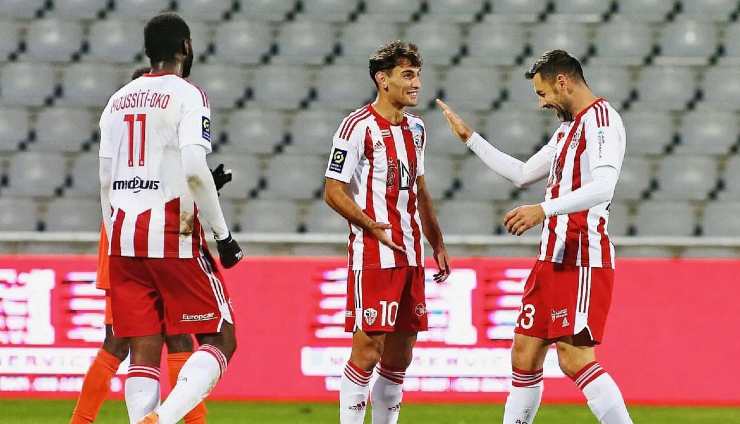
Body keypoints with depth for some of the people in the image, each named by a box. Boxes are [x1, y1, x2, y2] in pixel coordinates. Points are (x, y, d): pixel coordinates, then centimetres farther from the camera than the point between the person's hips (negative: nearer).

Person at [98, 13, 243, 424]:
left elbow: (106, 180, 16)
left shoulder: (118, 100, 15)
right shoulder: (187, 95, -4)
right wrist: (222, 235, -9)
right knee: (219, 341, 1)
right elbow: (194, 169, -16)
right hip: (174, 235, -6)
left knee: (143, 352, 6)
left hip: (124, 234, 6)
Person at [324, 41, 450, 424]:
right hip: (373, 258, -8)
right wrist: (373, 228, -21)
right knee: (367, 352, -9)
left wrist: (437, 244, 21)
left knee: (400, 356, 9)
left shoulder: (415, 128, 14)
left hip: (410, 256, 8)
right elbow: (333, 192, -11)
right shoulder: (359, 127, -10)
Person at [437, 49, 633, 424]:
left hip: (582, 260, -10)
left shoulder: (600, 118, -10)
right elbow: (522, 174, 35)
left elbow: (602, 187, -25)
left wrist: (544, 210, -31)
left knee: (575, 358, -16)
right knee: (525, 354, 10)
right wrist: (470, 138, 37)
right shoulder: (568, 128, 21)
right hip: (552, 259, 10)